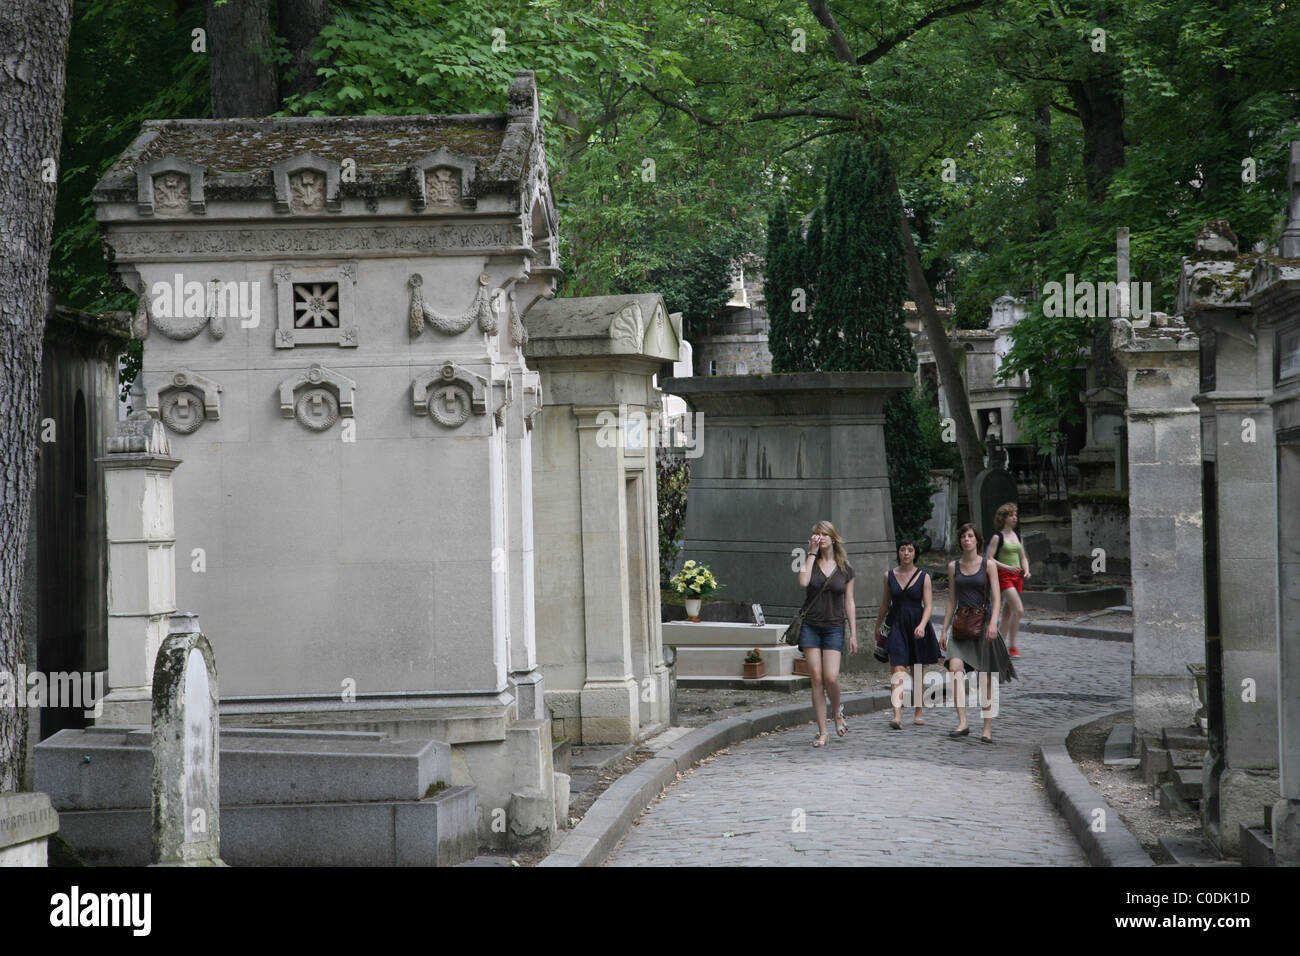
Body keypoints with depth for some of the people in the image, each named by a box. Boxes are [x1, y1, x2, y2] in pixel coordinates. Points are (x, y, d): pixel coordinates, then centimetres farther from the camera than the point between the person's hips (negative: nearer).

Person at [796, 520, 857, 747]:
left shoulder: (845, 569, 5)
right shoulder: (810, 562, 5)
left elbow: (849, 603, 7)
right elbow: (803, 582, -18)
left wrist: (853, 634, 3)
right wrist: (812, 553, -11)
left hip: (834, 628, -1)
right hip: (810, 626, 1)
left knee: (831, 677, -14)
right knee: (817, 679, -3)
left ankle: (837, 712, 17)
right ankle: (822, 732, 2)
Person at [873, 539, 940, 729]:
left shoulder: (923, 577, -1)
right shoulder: (890, 576, 6)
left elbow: (928, 605, -6)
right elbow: (885, 603, 17)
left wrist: (922, 625, -22)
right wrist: (878, 626, 25)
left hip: (918, 626, 0)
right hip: (897, 626, 1)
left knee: (917, 671, 10)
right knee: (898, 669, -13)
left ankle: (918, 713, 25)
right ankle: (897, 715, -23)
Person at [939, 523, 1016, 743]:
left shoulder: (988, 565, 1)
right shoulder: (953, 566, 9)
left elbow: (996, 597, -5)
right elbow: (952, 601, 13)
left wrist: (993, 623, -20)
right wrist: (944, 630, 10)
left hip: (983, 624, -2)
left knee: (986, 678, 0)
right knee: (955, 668, -19)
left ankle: (988, 729, 8)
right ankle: (962, 723, -19)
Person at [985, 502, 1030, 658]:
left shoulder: (1017, 536, 14)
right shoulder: (997, 537, -6)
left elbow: (1023, 557, 21)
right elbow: (989, 558, -11)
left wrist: (1026, 571, 1)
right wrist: (1007, 567, -21)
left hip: (1017, 576, 7)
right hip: (1003, 575, -7)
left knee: (1007, 613, 8)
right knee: (1019, 610, -18)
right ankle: (1012, 646, -13)